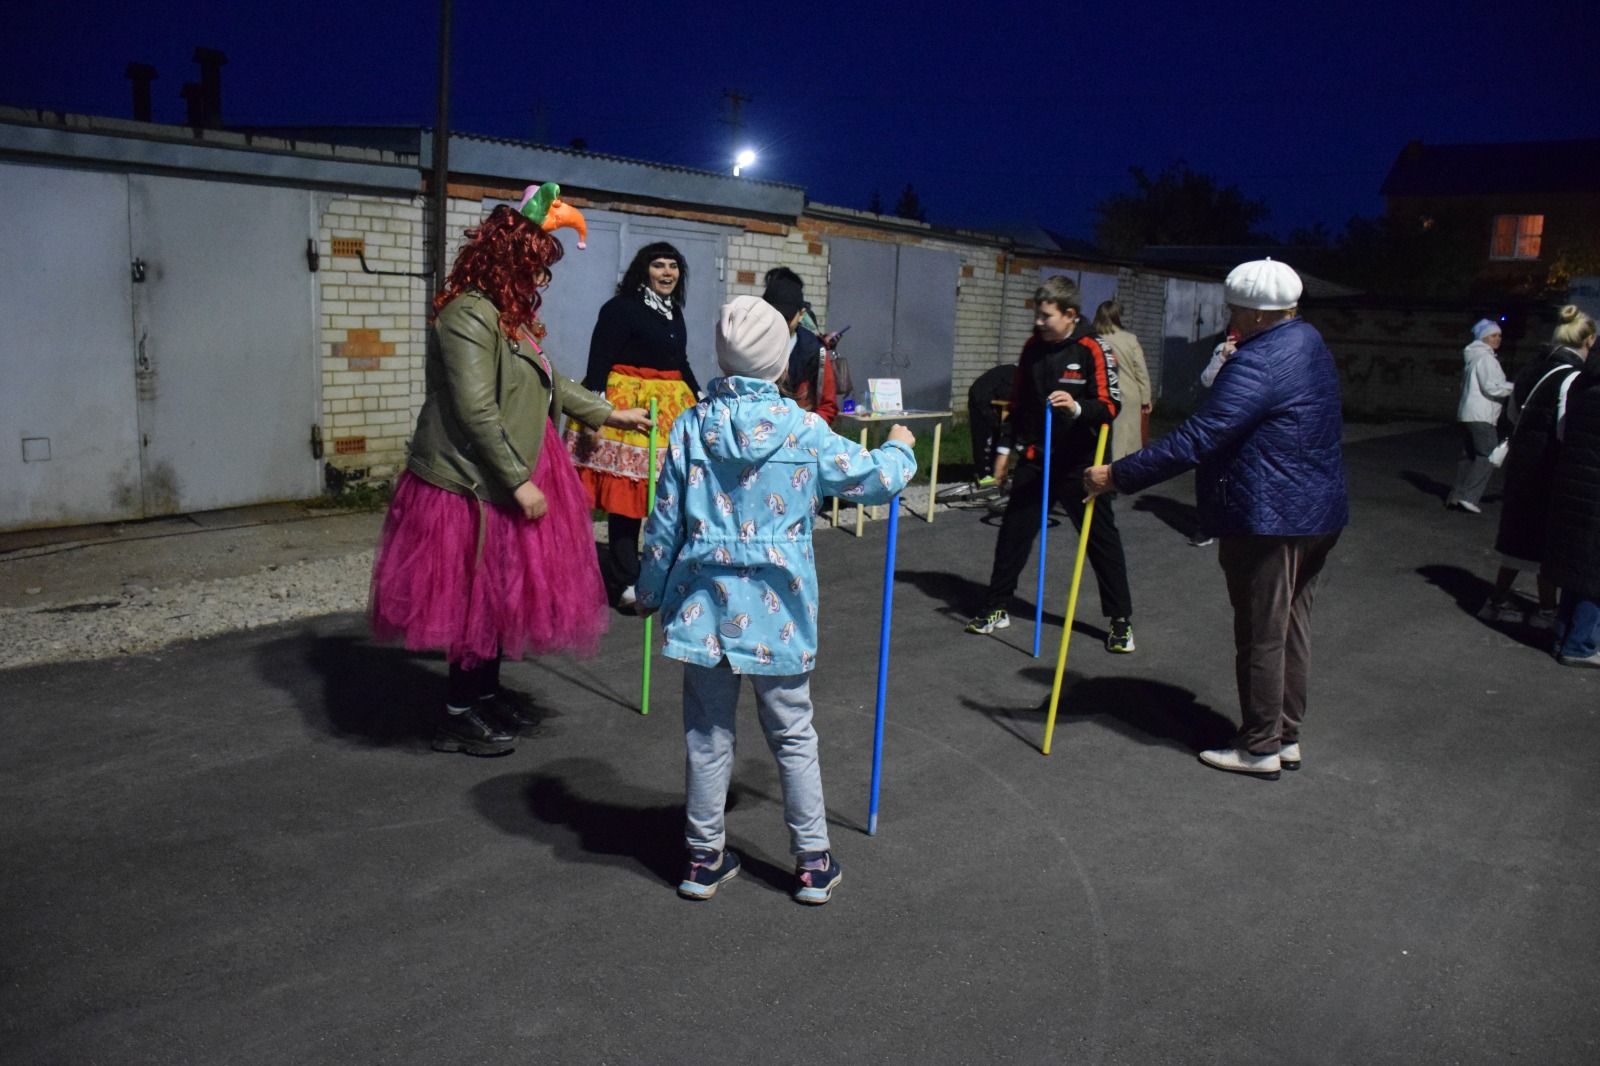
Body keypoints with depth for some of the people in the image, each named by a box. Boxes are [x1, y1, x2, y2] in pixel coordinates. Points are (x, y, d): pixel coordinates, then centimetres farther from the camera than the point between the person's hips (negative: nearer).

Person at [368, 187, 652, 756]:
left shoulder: (509, 315, 13)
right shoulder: (469, 316, -19)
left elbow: (549, 383, 23)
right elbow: (475, 411, -24)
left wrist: (610, 414, 23)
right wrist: (519, 481, -22)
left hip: (507, 478, 10)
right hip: (473, 484, -10)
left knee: (502, 591, 16)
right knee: (476, 596, -1)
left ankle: (486, 692, 30)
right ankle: (458, 716, 12)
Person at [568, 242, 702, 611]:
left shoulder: (674, 312, 15)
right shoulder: (620, 307, -8)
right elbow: (598, 364, -12)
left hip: (671, 410, 7)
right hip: (626, 408, -7)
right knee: (626, 496, -3)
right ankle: (627, 583, 4)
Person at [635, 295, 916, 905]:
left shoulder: (692, 427, -4)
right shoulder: (803, 430, -8)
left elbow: (666, 521, -1)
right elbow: (872, 480, 3)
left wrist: (651, 592, 11)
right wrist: (900, 450, 25)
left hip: (705, 604, 1)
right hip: (777, 608, -1)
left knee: (707, 734, 13)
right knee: (793, 736, 13)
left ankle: (705, 857, 25)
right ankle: (813, 862, 22)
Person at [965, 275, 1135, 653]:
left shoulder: (1092, 350, -11)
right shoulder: (1032, 347, 4)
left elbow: (1110, 407, -15)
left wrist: (1077, 407, -34)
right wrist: (1007, 447, 13)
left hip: (1078, 462, -4)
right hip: (1035, 458, 5)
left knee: (1102, 537, 1)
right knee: (1013, 532, 8)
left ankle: (1121, 619, 12)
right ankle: (995, 608, 21)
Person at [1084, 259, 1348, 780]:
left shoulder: (1258, 364, -21)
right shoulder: (1310, 343, 11)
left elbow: (1195, 439, -26)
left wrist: (1118, 475, -23)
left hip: (1267, 521, -10)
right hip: (1318, 513, 10)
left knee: (1262, 635, 1)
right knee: (1292, 626, 17)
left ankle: (1261, 747, 12)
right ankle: (1286, 734, 27)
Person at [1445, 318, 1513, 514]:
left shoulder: (1472, 358, 20)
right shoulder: (1485, 357, -10)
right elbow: (1492, 387, -17)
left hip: (1467, 414, 10)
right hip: (1480, 415, -10)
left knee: (1469, 456, 13)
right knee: (1488, 456, -11)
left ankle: (1456, 496, 13)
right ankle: (1468, 497, -17)